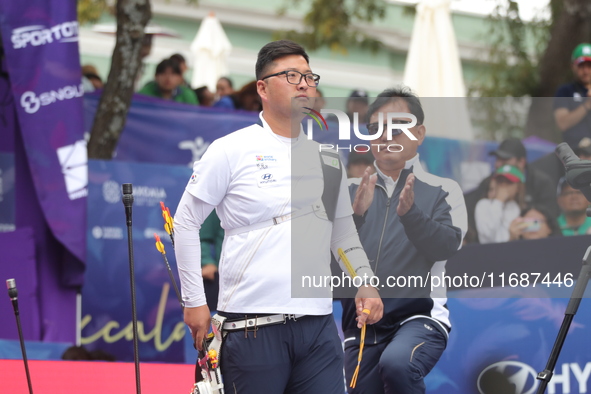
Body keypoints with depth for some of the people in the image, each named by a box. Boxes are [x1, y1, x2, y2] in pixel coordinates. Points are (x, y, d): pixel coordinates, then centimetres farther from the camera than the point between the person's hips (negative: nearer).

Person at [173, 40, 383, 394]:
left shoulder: (326, 158, 15)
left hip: (319, 323, 5)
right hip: (253, 324, -4)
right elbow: (186, 222, 3)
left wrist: (365, 284, 8)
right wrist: (194, 302, 0)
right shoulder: (231, 151, -1)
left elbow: (344, 231, 24)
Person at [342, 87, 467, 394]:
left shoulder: (442, 190, 7)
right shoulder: (352, 191, 14)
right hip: (360, 325, 4)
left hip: (420, 317, -4)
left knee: (396, 363, -34)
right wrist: (356, 215, -18)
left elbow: (446, 246, -10)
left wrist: (410, 213, -27)